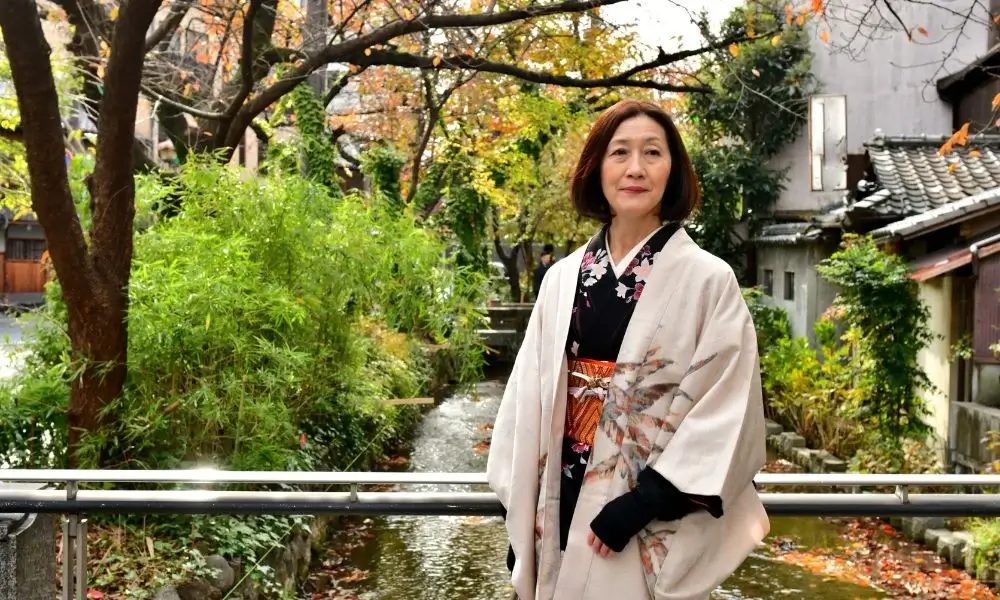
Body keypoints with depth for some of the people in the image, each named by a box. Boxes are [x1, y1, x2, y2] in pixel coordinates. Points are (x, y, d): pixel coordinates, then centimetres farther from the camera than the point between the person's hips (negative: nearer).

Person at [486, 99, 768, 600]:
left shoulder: (709, 281, -7)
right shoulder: (562, 280, 4)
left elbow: (723, 415, -11)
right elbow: (528, 400, 6)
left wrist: (645, 501, -17)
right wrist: (520, 519, 4)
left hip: (654, 527, -3)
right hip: (562, 510, 4)